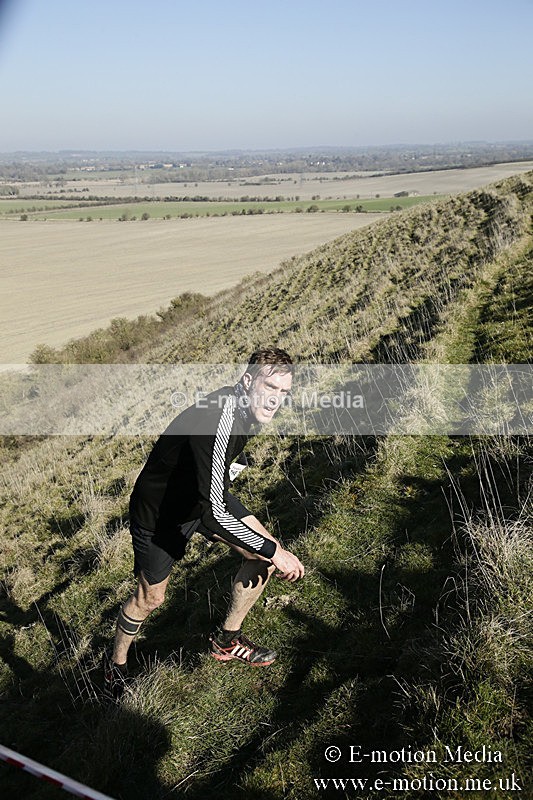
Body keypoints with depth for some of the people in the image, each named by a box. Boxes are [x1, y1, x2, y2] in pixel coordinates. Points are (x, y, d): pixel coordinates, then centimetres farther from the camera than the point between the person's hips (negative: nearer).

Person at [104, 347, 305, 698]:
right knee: (151, 597, 9)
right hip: (159, 510, -7)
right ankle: (117, 662, 40)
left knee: (265, 554, -3)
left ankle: (227, 639, 18)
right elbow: (215, 514, -42)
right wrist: (275, 552, -34)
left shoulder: (246, 407, -11)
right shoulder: (217, 423, -40)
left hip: (207, 492, 8)